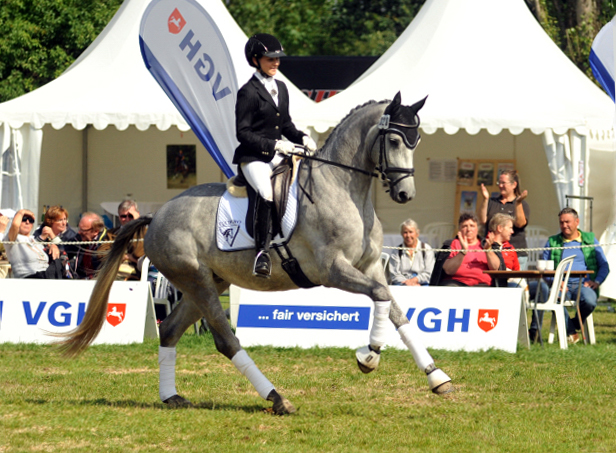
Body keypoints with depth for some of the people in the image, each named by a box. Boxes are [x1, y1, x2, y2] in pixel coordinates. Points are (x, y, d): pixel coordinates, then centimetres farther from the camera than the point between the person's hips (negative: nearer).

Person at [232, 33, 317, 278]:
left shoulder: (281, 88, 16)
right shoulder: (248, 92, -7)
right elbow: (242, 133, -11)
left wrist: (302, 138, 3)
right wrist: (274, 145, -18)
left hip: (277, 156, 8)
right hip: (253, 157, -8)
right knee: (266, 193, -33)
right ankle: (262, 252, -32)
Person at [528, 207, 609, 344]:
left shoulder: (590, 239, 16)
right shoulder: (552, 242, 18)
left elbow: (604, 266, 14)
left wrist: (597, 281, -6)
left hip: (582, 285, 0)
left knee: (589, 301, -36)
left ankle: (574, 325, -4)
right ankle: (570, 331, -19)